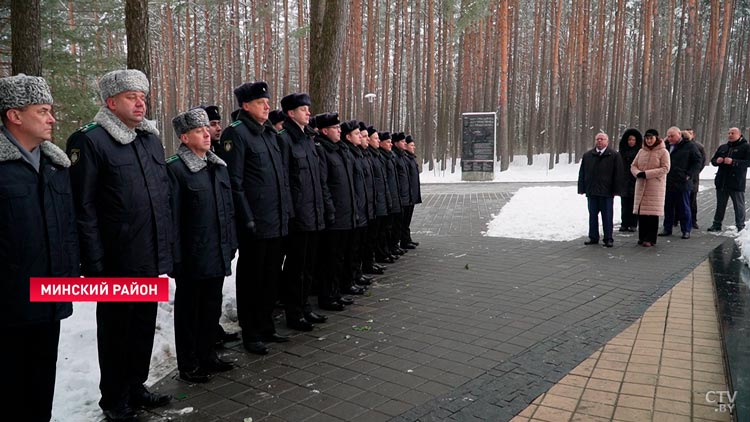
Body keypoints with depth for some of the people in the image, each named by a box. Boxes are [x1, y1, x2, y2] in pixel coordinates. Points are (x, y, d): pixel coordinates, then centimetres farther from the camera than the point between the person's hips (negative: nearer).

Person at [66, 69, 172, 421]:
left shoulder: (151, 138, 11)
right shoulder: (90, 141, -10)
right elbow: (83, 207, -13)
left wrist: (166, 245, 12)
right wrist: (94, 263, -15)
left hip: (151, 258, 6)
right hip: (116, 261, -6)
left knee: (144, 325, 18)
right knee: (116, 329, 10)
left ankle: (136, 387, 36)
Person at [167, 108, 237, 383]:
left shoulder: (218, 165, 10)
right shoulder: (175, 168, -12)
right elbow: (172, 216, -14)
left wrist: (231, 244, 12)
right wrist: (176, 257, -15)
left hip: (218, 254, 7)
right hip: (192, 257, -7)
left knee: (212, 307, 17)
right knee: (188, 309, 9)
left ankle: (207, 355, 34)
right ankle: (188, 365, 23)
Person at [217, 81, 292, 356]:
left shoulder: (270, 133, 15)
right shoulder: (236, 133, -9)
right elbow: (233, 180, -14)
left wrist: (287, 209, 14)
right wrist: (246, 218, -17)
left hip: (277, 221, 8)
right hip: (254, 223, -8)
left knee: (271, 276, 15)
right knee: (251, 278, 5)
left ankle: (265, 327, 29)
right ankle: (250, 334, 18)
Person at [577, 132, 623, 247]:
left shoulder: (614, 156, 0)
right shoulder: (587, 156, 10)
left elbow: (618, 174, -3)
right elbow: (582, 173, 11)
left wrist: (616, 190, -7)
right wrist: (582, 188, 4)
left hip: (606, 192, -3)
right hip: (591, 191, 3)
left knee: (607, 216, 3)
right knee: (592, 215, 9)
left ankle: (608, 239, 10)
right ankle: (593, 237, 18)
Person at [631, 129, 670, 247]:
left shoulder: (663, 152, -3)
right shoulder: (641, 151, 11)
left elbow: (665, 168, -10)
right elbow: (633, 166, 13)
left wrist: (647, 174, -16)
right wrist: (638, 173, -10)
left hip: (655, 186, -4)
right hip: (641, 185, 4)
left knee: (653, 213, -3)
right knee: (641, 212, 5)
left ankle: (651, 239, 3)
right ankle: (642, 237, 14)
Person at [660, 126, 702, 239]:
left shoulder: (690, 146, -3)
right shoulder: (667, 146, 10)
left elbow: (698, 162, -2)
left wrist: (689, 175, -10)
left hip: (682, 184, -4)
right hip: (668, 183, 4)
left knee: (684, 208, 3)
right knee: (668, 207, 10)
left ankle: (686, 230, 11)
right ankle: (667, 229, 19)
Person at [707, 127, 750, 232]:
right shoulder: (722, 147, 14)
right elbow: (713, 160, 19)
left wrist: (733, 162, -24)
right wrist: (717, 161, -4)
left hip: (737, 183, -5)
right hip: (721, 182, 5)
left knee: (739, 206, 3)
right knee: (720, 205, 13)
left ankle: (740, 227, 10)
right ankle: (717, 224, 20)